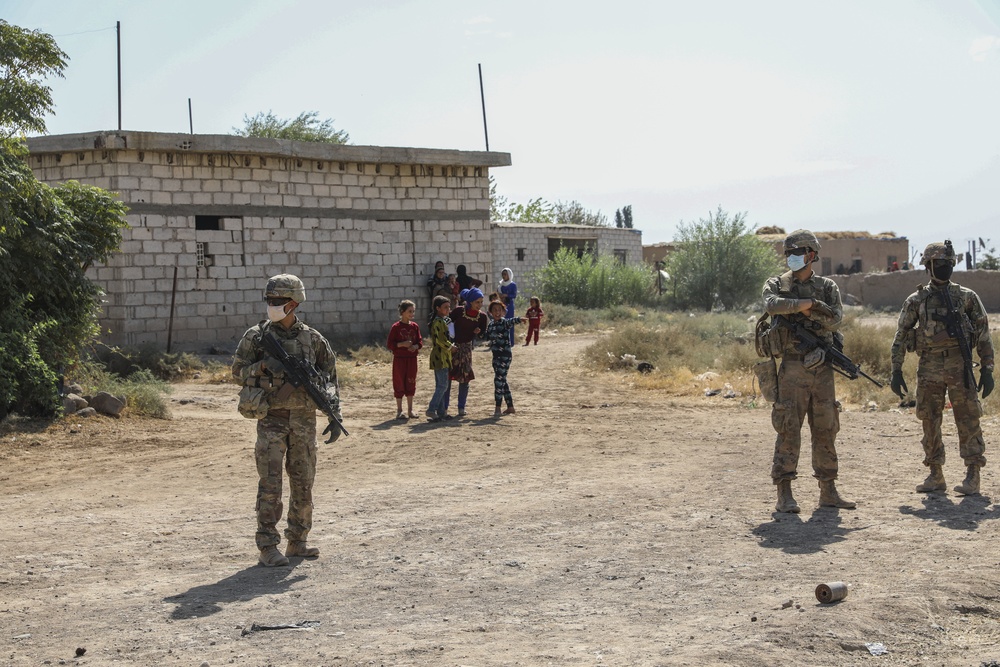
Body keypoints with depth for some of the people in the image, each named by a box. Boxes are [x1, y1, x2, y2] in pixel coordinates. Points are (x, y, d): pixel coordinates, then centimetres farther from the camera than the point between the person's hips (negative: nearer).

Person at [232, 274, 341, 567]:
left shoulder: (312, 338, 5)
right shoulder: (256, 336, 0)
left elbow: (330, 376, 9)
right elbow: (238, 370, 1)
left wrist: (335, 414, 0)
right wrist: (264, 366, -19)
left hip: (304, 419, 3)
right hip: (272, 419, -3)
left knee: (303, 483, 8)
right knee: (270, 484, -6)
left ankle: (297, 542, 20)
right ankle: (268, 547, -2)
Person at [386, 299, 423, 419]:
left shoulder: (415, 326, 6)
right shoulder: (396, 327, -8)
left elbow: (420, 341, 10)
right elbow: (389, 344, -8)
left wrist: (416, 346, -12)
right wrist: (402, 344, -21)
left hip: (412, 359, 4)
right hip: (399, 359, -4)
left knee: (411, 384, 9)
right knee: (399, 384, 2)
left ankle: (410, 410, 19)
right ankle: (399, 411, 10)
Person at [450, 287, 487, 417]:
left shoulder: (482, 316, -5)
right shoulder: (459, 311, -14)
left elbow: (483, 333, 7)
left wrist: (477, 332, -16)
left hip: (466, 347, 3)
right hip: (452, 346, -3)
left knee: (464, 378, 4)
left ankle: (461, 408, 14)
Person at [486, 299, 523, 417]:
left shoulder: (505, 322, -10)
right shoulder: (490, 325, 11)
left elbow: (512, 321, -32)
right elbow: (486, 337, 19)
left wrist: (519, 319, -53)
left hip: (505, 355, -8)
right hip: (496, 355, 8)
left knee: (499, 380, -11)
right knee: (502, 381, 12)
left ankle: (498, 408, -7)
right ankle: (510, 406, 21)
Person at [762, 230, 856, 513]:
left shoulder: (827, 287, 10)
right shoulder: (776, 284, 5)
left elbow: (835, 318, -7)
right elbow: (772, 305, -18)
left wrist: (808, 309, -15)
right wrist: (805, 303, -17)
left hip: (822, 368, 3)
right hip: (793, 367, -3)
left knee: (826, 430, 8)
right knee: (789, 429, -7)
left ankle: (828, 491, 17)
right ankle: (784, 495, -5)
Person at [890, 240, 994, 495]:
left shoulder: (967, 297, 5)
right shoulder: (916, 300, 6)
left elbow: (984, 334, 7)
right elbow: (900, 337, 8)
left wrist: (987, 369, 1)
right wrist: (896, 371, 2)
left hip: (960, 366, -1)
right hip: (929, 367, 1)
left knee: (968, 420, -4)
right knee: (930, 422, 5)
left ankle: (973, 476, 2)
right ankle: (936, 476, 15)